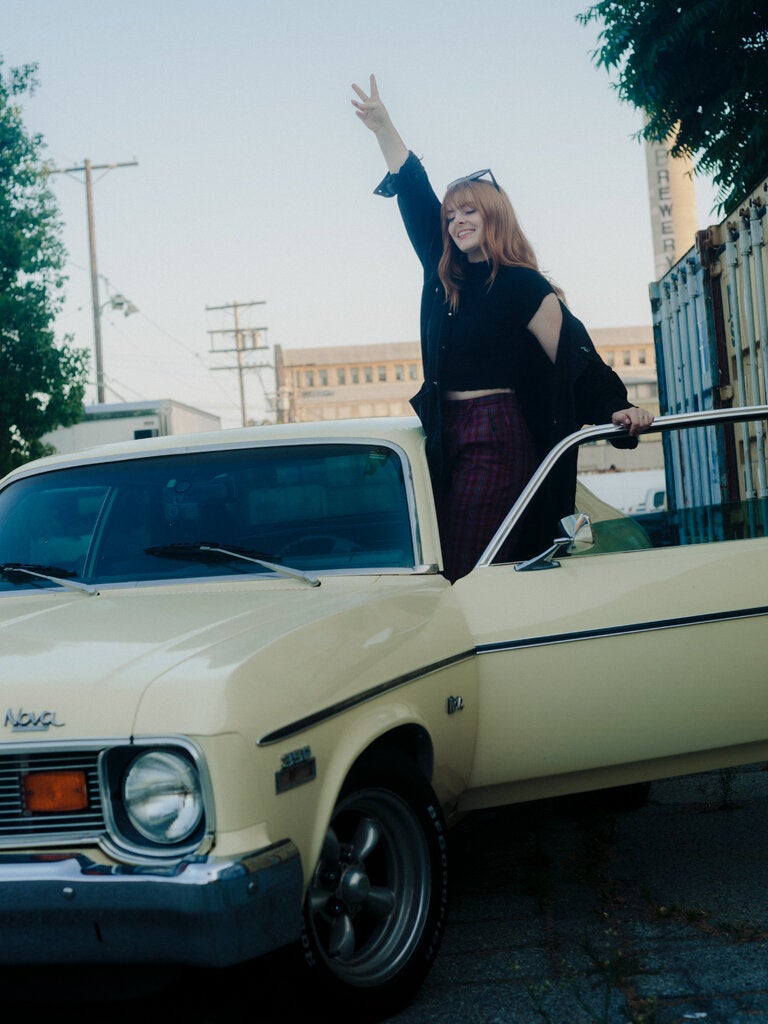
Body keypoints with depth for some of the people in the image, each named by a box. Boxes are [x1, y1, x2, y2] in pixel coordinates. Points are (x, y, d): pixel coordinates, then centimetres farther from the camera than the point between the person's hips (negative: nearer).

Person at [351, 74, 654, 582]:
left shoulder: (522, 286, -5)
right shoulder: (445, 276, 14)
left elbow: (575, 354, -9)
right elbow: (415, 196, 22)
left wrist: (616, 408, -23)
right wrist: (383, 126, 24)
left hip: (497, 441, -7)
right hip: (449, 439, 7)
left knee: (467, 574, -14)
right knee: (441, 566, 2)